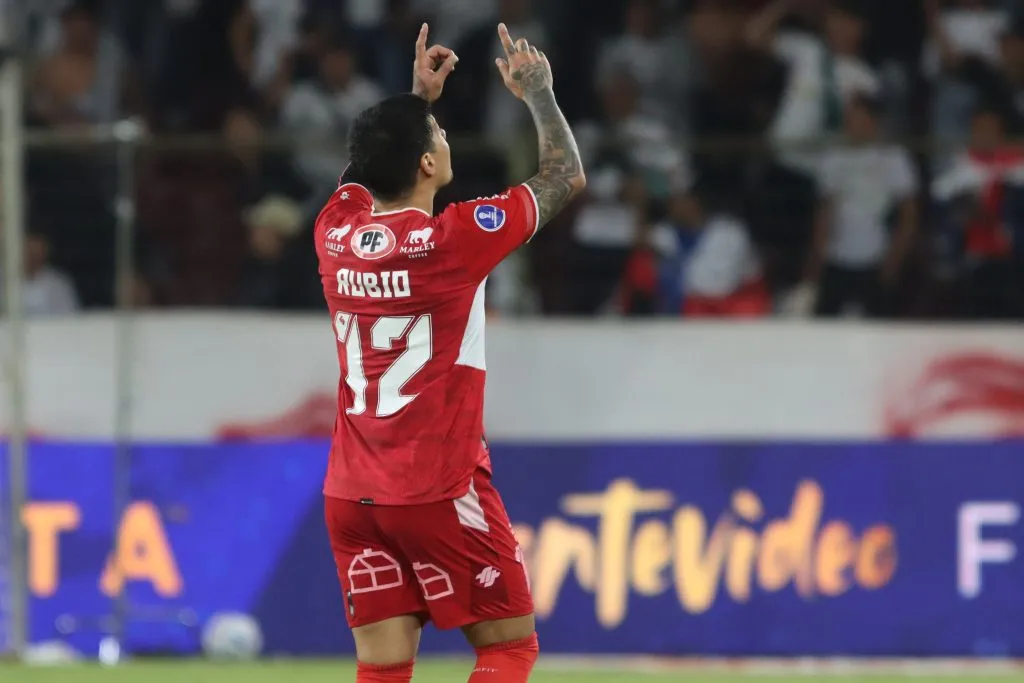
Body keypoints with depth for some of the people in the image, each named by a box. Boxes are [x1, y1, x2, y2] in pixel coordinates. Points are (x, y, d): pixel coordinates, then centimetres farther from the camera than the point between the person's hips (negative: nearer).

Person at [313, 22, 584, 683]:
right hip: (440, 489, -6)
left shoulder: (336, 232, 2)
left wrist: (417, 101, 32)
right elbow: (568, 177, 2)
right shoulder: (453, 238, -12)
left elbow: (369, 170, 29)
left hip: (352, 495, 6)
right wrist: (538, 92, 16)